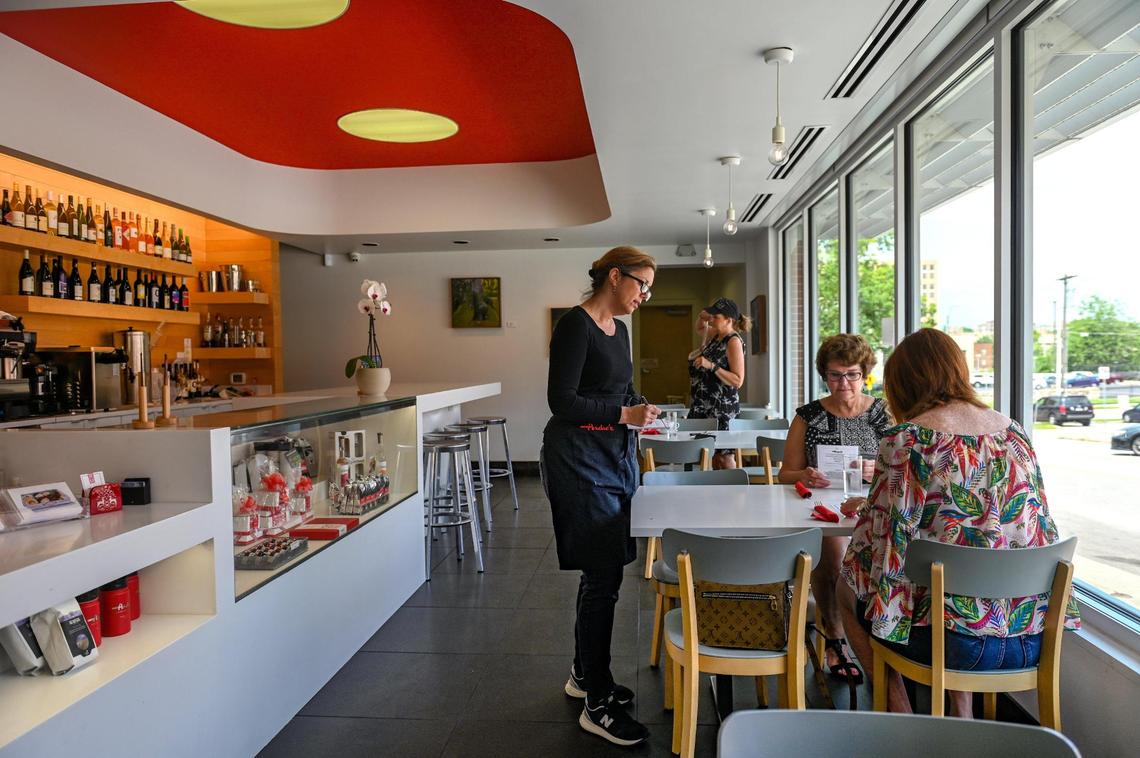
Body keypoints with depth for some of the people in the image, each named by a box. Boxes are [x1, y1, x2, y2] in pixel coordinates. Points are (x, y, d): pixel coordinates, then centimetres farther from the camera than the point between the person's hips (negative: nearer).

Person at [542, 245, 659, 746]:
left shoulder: (618, 329, 13)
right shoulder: (575, 325, -13)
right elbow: (561, 401, -18)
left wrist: (641, 409, 4)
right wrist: (624, 414, -16)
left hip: (615, 454, 9)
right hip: (579, 457, -9)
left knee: (604, 571, 15)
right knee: (603, 576, -6)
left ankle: (584, 673, 32)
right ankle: (598, 704, 7)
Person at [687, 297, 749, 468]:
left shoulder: (733, 342, -12)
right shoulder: (716, 336, 11)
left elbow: (738, 381, -18)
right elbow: (700, 328, 36)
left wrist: (711, 366, -25)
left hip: (722, 407, -8)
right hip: (705, 404, 8)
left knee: (724, 458, -7)